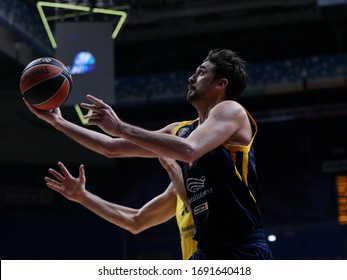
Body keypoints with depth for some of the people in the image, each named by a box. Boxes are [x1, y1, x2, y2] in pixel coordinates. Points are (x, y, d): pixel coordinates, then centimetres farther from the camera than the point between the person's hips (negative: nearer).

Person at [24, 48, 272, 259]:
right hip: (207, 253, 8)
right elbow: (112, 148, 22)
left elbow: (189, 151, -24)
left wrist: (120, 127, -21)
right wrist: (58, 122, 20)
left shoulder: (230, 110, -4)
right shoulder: (179, 130, 19)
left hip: (243, 253, -8)